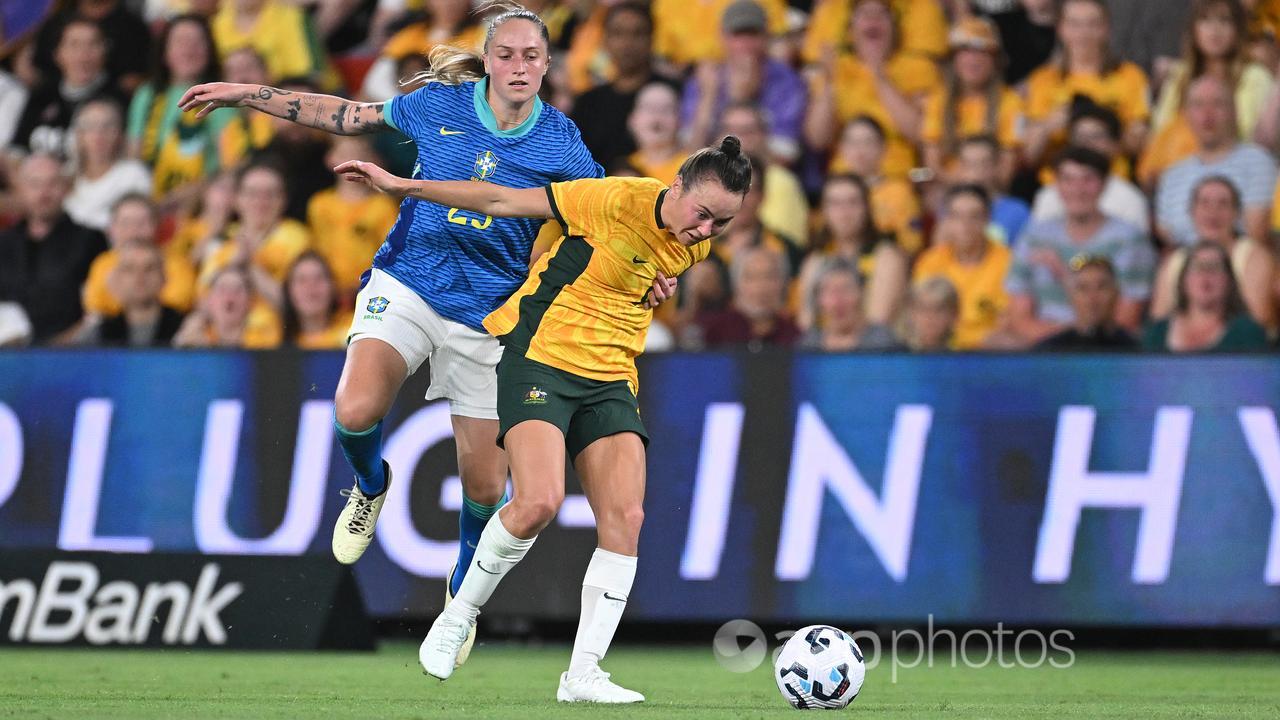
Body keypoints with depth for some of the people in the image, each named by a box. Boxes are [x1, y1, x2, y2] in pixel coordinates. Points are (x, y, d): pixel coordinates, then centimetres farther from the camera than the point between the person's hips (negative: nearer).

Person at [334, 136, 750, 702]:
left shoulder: (697, 245, 2)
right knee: (539, 502, -23)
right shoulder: (620, 201, -18)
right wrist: (402, 186, -8)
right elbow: (503, 201, -11)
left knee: (625, 517, -9)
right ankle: (458, 617, 1)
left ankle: (583, 672, -5)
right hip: (540, 358, -6)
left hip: (610, 379, 6)